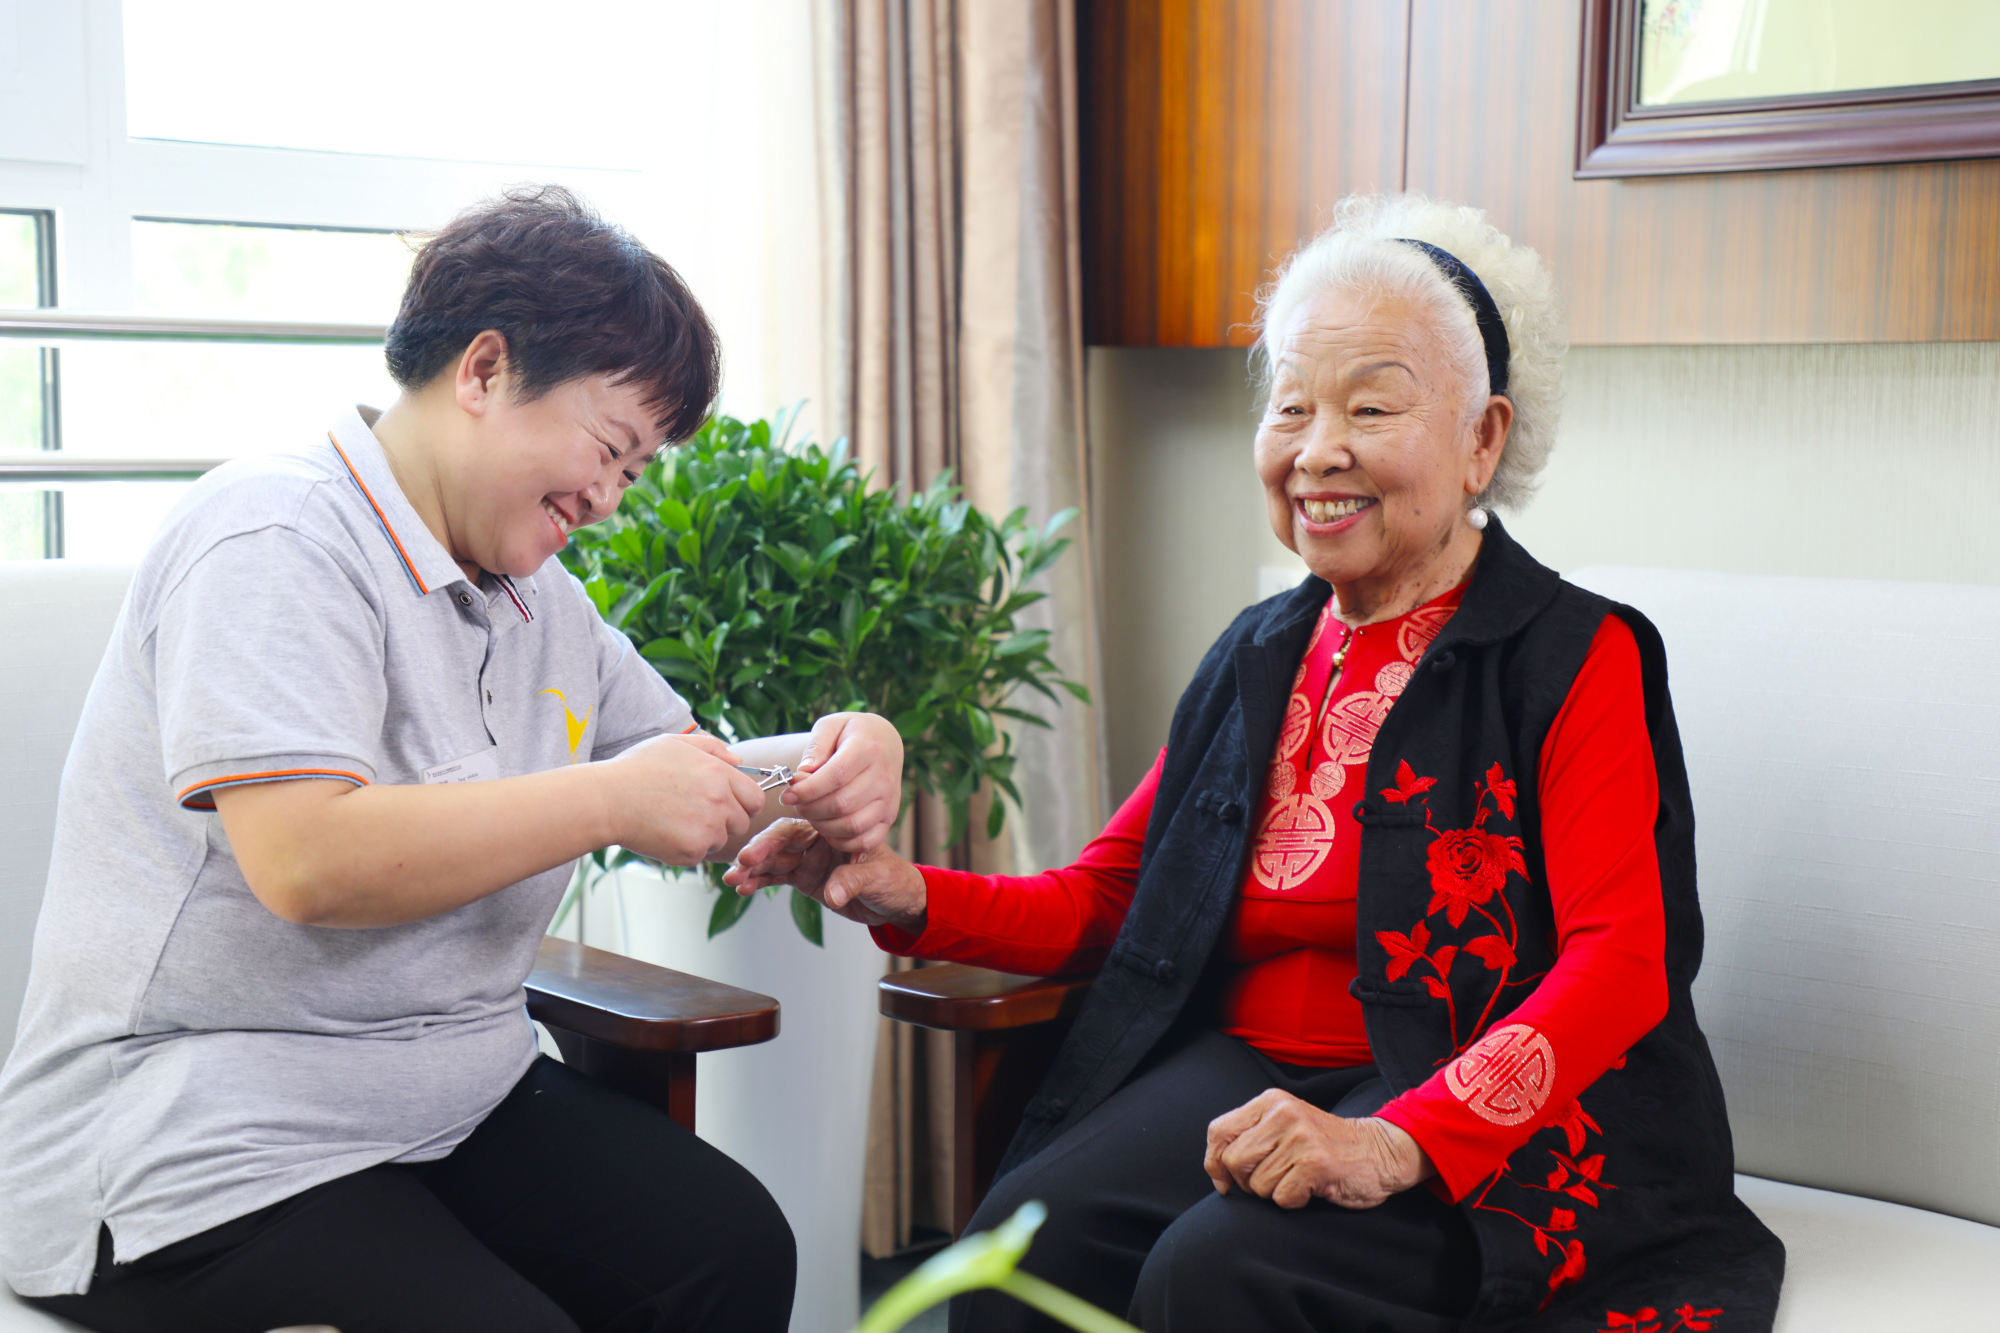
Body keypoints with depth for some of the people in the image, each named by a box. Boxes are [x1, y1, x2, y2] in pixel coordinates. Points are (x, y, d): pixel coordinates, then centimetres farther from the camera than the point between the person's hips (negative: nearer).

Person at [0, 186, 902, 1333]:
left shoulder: (540, 597, 14)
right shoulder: (276, 538, -14)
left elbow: (693, 771, 23)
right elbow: (305, 862, -27)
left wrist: (827, 761, 1)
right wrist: (612, 799, -22)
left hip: (459, 1101, 8)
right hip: (203, 1154, -8)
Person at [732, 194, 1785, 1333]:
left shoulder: (1580, 659, -4)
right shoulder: (1259, 659, 15)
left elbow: (1621, 967, -16)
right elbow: (1106, 898, 18)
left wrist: (1397, 1142, -31)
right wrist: (912, 898, -2)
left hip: (1494, 1130, -4)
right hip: (1245, 1066, 5)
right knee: (1029, 1236, -23)